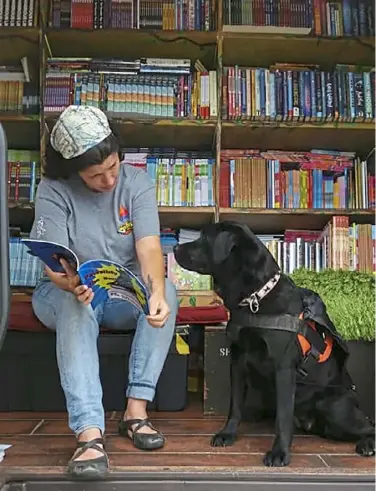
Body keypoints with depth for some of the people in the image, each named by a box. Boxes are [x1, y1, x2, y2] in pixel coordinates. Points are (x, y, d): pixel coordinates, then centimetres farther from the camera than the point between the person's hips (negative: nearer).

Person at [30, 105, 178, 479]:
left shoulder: (136, 181, -8)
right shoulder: (53, 190, -12)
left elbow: (149, 247, -21)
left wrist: (156, 293, -42)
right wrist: (74, 285, -46)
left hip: (125, 294, 2)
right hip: (65, 293, -2)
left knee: (167, 290, -29)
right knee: (76, 306, -37)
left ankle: (136, 410, -27)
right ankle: (89, 432, -43)